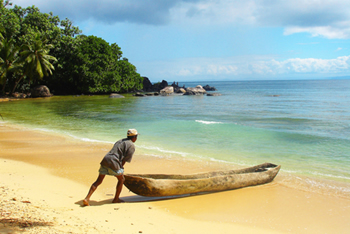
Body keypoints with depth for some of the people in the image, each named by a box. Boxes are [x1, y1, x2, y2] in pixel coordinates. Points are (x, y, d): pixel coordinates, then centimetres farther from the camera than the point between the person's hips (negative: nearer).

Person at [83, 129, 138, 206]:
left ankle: (87, 198, 0)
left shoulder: (120, 141, 28)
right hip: (113, 162, -7)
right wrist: (121, 167, 11)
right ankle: (116, 199, 22)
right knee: (121, 179, 16)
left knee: (98, 181, 10)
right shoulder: (132, 146, 3)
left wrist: (120, 167, 28)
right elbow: (125, 159, -3)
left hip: (105, 160, 7)